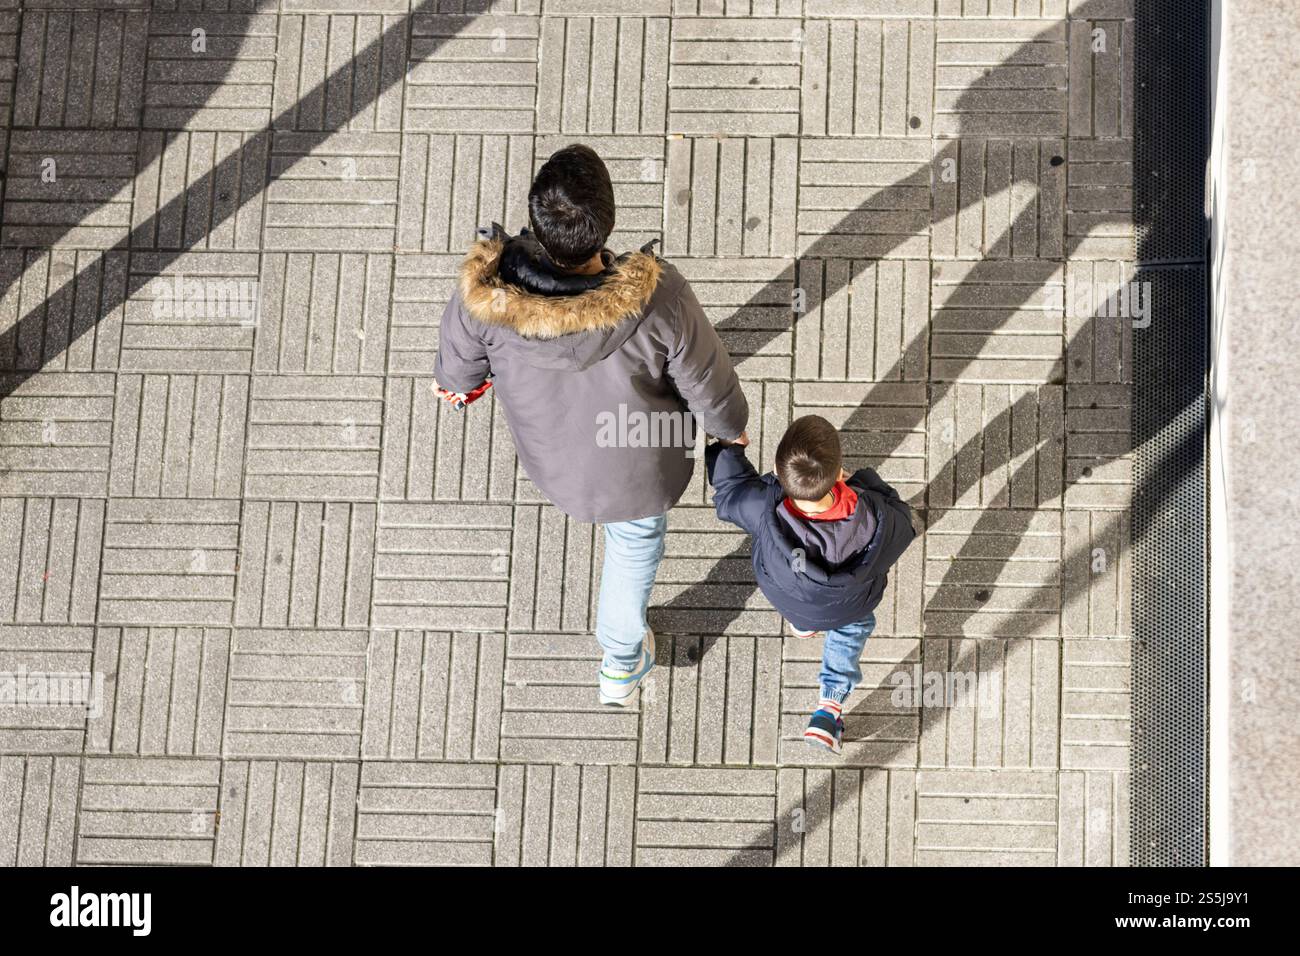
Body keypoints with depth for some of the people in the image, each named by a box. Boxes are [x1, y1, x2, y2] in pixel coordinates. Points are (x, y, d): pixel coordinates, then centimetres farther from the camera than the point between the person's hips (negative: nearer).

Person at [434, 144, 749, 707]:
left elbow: (460, 362, -12)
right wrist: (730, 425, 3)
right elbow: (709, 386, -22)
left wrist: (455, 382, 15)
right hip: (639, 468, -2)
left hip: (549, 459, 2)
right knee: (636, 538, 32)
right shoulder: (656, 299, -42)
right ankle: (622, 665, 56)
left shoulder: (485, 289, -36)